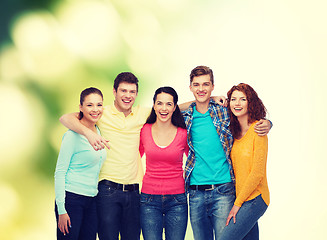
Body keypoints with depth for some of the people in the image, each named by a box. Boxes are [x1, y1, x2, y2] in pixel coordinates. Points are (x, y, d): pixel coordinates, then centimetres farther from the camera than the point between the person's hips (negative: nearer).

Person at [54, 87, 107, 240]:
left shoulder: (99, 132, 10)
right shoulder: (73, 135, -12)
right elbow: (59, 173, -12)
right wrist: (61, 209, -16)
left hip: (92, 201, 7)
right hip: (71, 199, -7)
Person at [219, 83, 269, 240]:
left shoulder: (257, 130, -11)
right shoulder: (235, 131, 10)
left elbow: (257, 173, -14)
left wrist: (237, 203, -11)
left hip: (254, 198, -7)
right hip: (239, 197, 7)